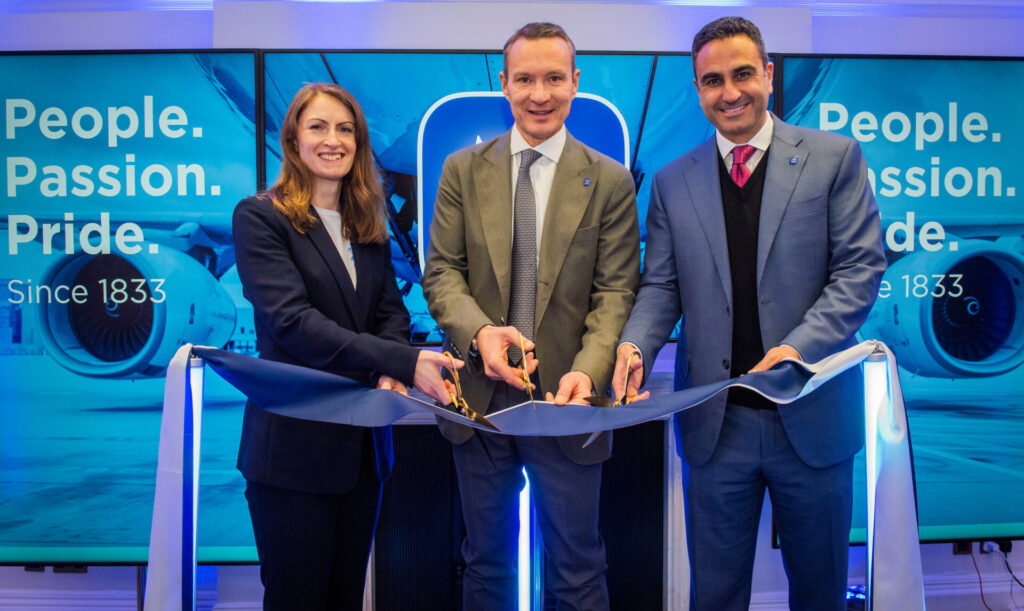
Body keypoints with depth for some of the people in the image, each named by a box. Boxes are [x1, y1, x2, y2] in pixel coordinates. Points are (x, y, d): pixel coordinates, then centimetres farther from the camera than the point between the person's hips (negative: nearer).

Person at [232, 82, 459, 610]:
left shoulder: (368, 225, 12)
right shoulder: (259, 217, -8)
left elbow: (391, 310, 9)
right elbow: (292, 321, -20)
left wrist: (391, 372, -14)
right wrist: (403, 362, -28)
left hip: (363, 443, 6)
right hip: (293, 443, -5)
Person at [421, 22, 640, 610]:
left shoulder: (611, 181, -1)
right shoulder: (463, 170, 4)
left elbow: (616, 292, -5)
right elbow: (441, 270, 0)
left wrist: (588, 370, -23)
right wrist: (479, 332, -20)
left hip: (566, 404, -1)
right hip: (481, 400, 2)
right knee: (486, 562, 19)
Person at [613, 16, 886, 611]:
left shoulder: (835, 156, 0)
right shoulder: (673, 181, 7)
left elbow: (861, 267, -6)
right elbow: (661, 286, 6)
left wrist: (800, 346, -20)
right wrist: (635, 346, -14)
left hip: (812, 417, -1)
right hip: (716, 422, 2)